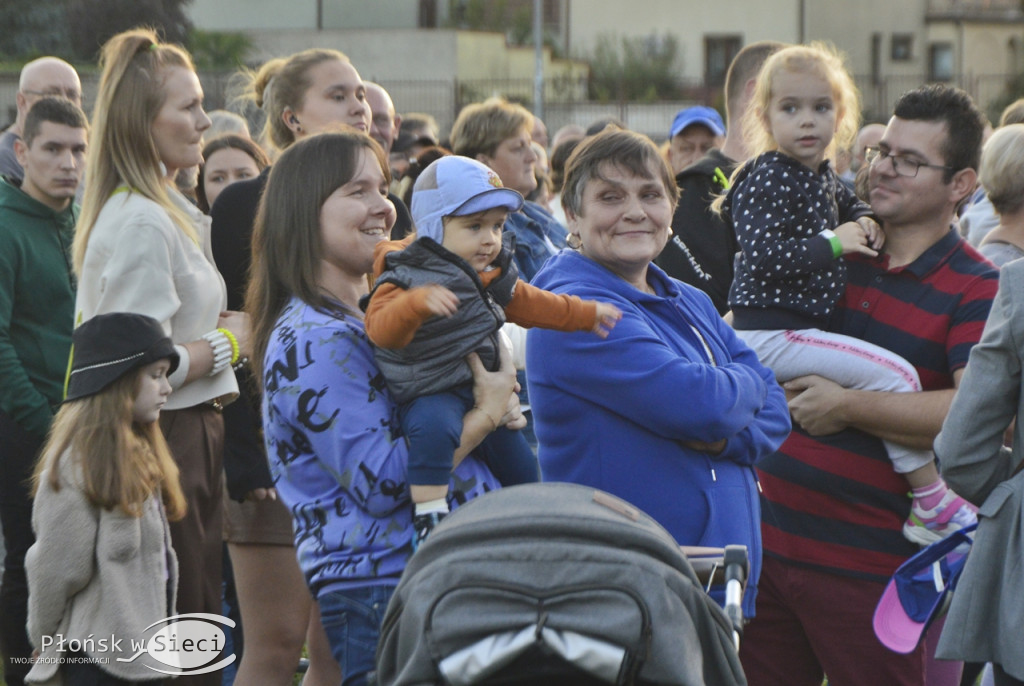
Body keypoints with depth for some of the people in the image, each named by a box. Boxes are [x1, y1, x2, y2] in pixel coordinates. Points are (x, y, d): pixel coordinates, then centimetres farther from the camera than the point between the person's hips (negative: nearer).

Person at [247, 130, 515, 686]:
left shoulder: (365, 317, 18)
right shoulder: (315, 341, -14)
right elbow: (381, 481, -20)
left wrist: (499, 403, 6)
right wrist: (485, 414, -12)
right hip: (384, 588, -10)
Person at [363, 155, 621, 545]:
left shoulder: (492, 278, 10)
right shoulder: (406, 277, -17)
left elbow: (528, 304, 28)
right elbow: (381, 327, -34)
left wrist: (587, 315, 35)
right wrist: (419, 303, -52)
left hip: (485, 389, 9)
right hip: (432, 393, -8)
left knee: (521, 466, 21)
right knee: (434, 426, -41)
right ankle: (428, 514, -35)